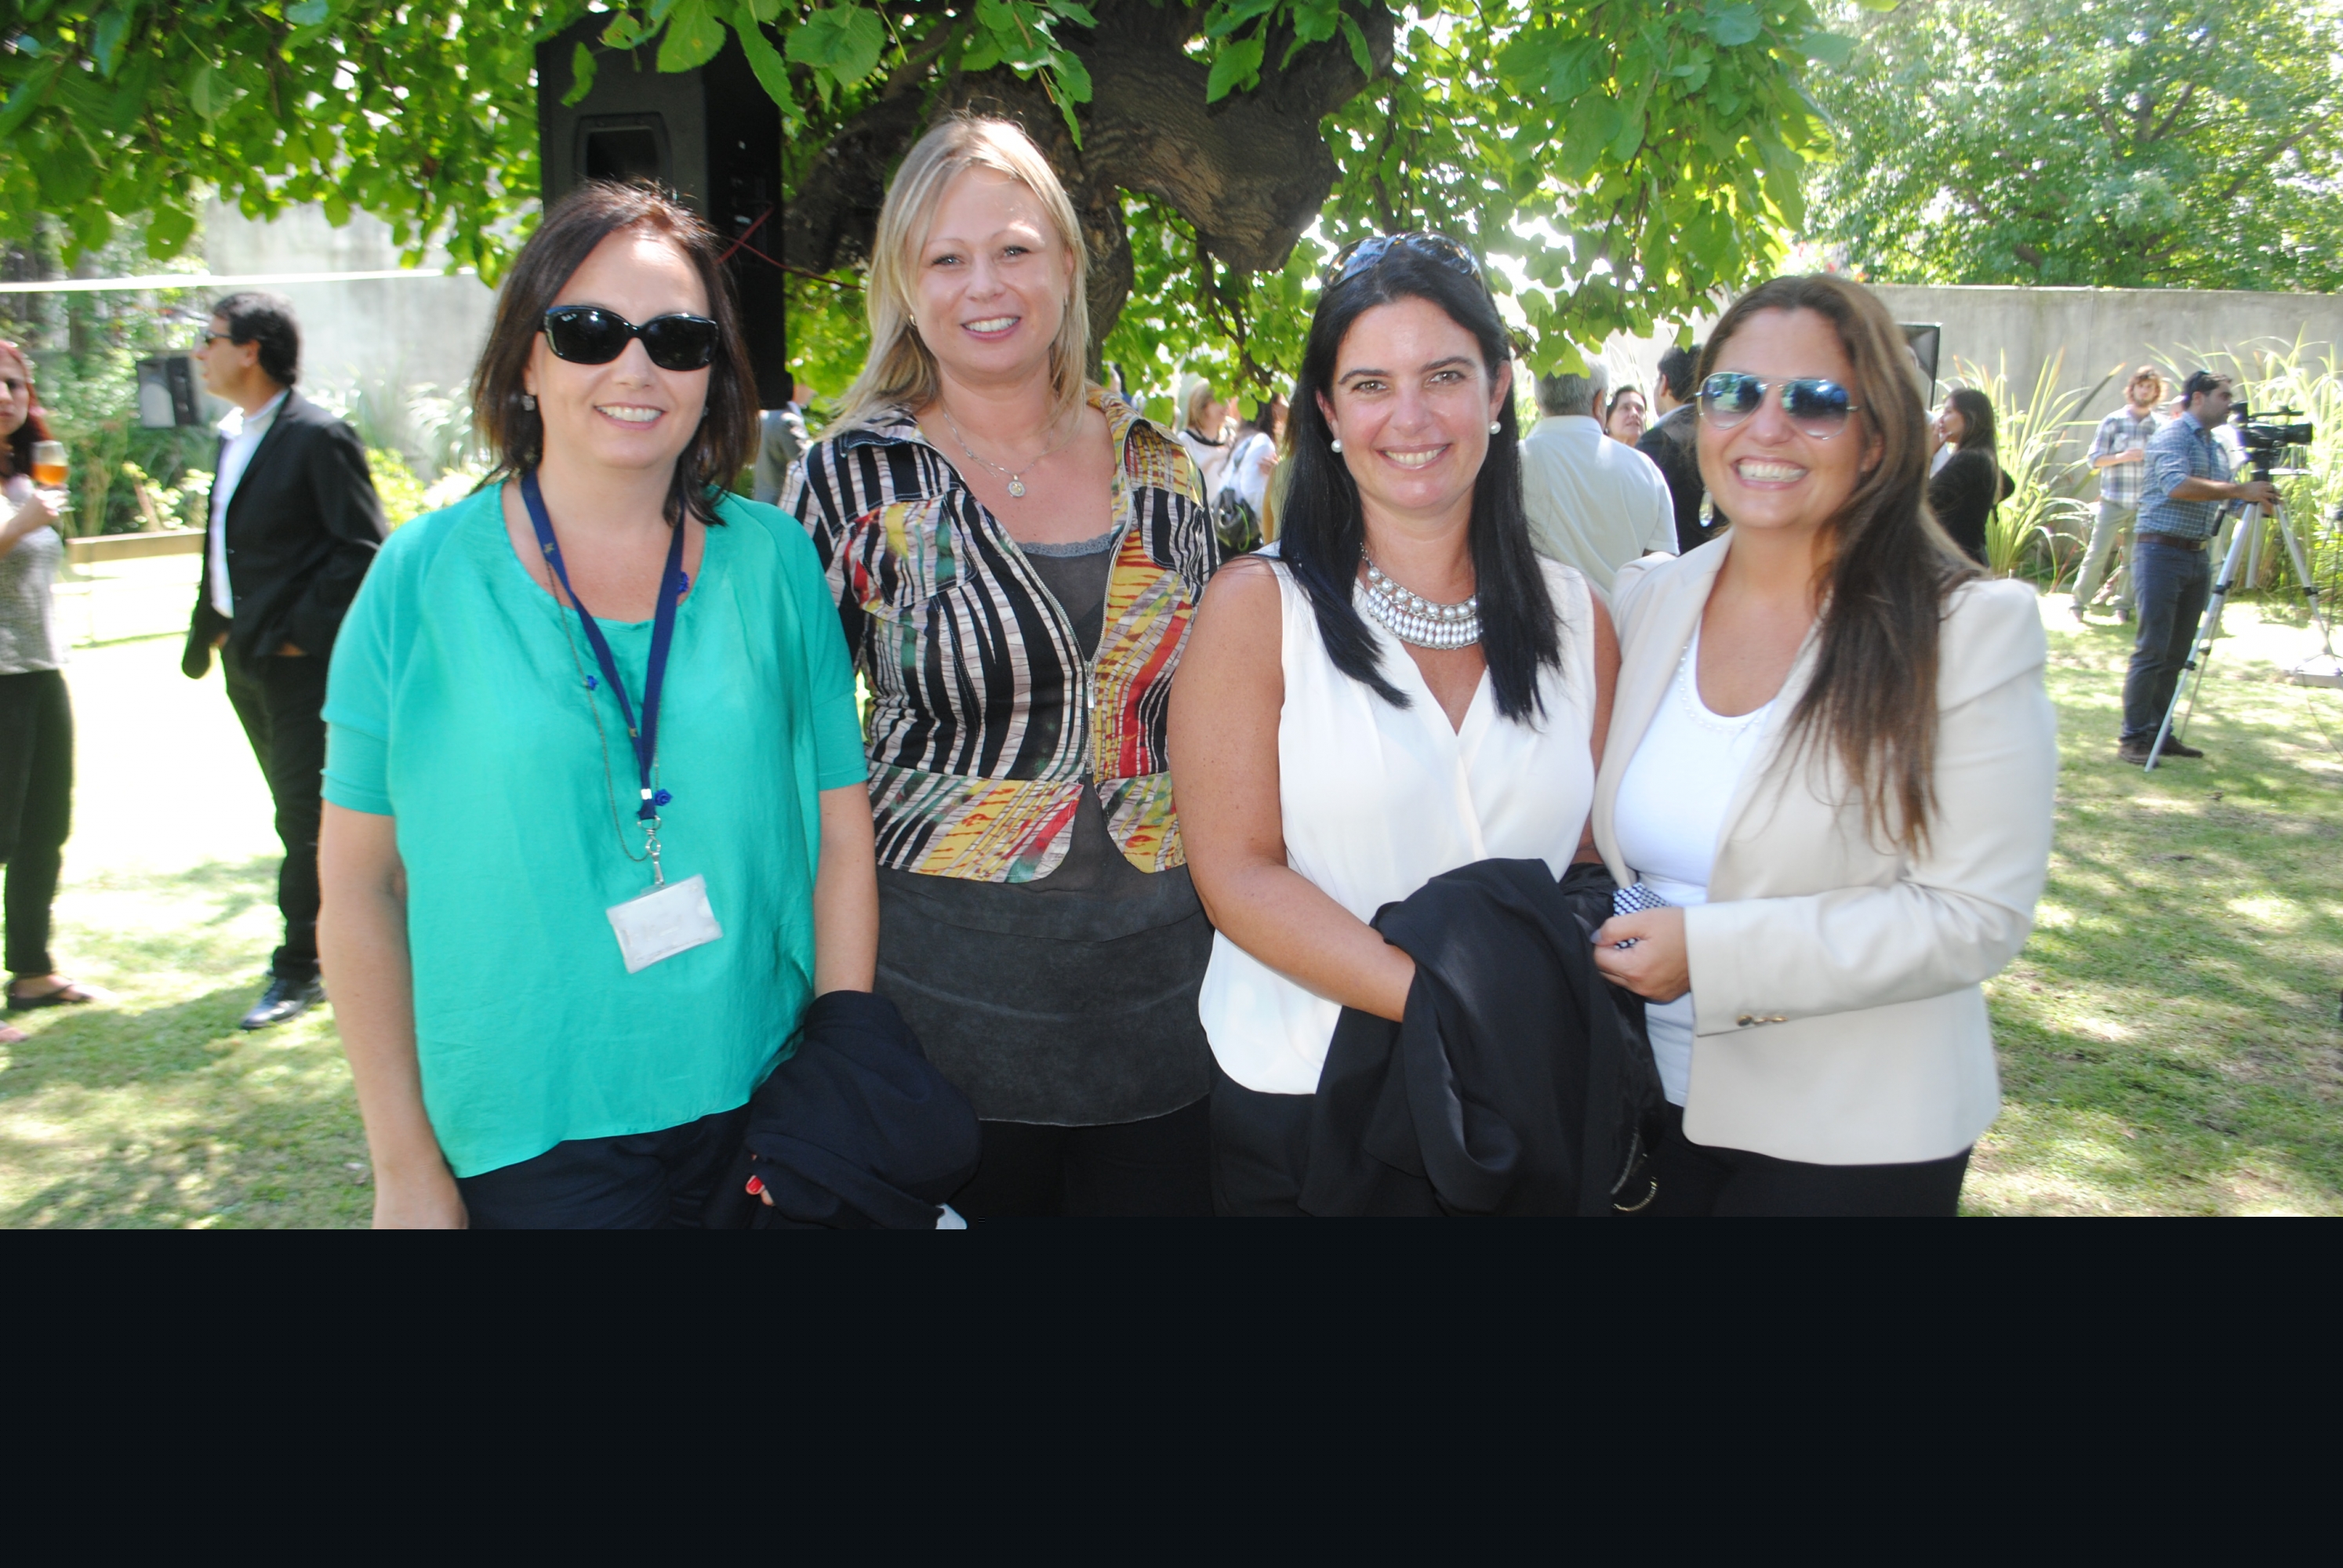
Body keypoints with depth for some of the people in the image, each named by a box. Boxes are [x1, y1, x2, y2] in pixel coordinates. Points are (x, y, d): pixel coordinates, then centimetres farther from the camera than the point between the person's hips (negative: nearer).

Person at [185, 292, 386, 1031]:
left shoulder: (318, 438, -13)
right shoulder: (233, 436, 14)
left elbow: (364, 548, -16)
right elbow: (222, 546, 19)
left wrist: (305, 631, -17)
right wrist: (206, 631, 14)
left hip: (300, 661, -9)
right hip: (244, 658, 9)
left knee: (304, 817, -2)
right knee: (298, 810, 16)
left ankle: (299, 970, 7)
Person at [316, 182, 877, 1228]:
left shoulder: (775, 564, -1)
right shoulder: (422, 581, -5)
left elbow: (842, 837, 1)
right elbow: (359, 884, -1)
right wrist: (407, 1167, -2)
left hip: (754, 1111, 2)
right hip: (527, 1139, -1)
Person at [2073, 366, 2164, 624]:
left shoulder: (2162, 426, 7)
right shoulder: (2113, 422, 1)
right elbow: (2095, 459, -1)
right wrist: (2122, 457, -17)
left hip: (2146, 503, 2)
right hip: (2113, 501, -2)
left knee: (2134, 558, 4)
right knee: (2097, 554, -4)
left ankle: (2123, 606, 13)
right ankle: (2079, 603, 3)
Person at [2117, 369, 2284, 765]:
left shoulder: (2218, 447, 18)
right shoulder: (2172, 436, -8)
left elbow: (2222, 498, 21)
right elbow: (2178, 485, -25)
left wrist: (2258, 498, 1)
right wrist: (2240, 490, -23)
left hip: (2197, 556, 8)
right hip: (2161, 552, -8)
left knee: (2177, 653, 9)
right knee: (2152, 650, -9)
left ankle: (2159, 732, 15)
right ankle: (2132, 738, -6)